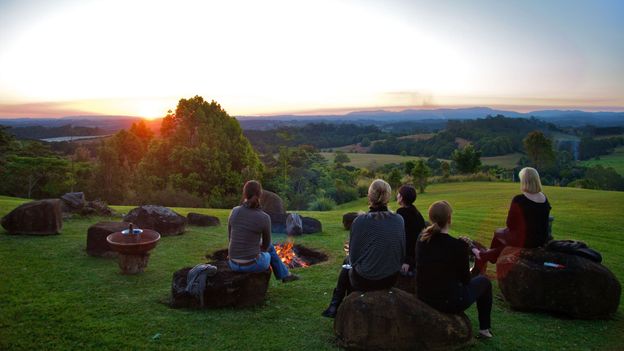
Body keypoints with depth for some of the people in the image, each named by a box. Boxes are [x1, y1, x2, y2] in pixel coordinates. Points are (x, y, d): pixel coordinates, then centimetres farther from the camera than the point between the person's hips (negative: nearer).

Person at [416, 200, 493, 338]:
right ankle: (484, 328, 32)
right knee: (484, 281, 21)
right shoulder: (458, 245, -20)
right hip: (450, 302, -5)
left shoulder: (422, 239, -5)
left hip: (424, 298, 5)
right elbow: (465, 279, -7)